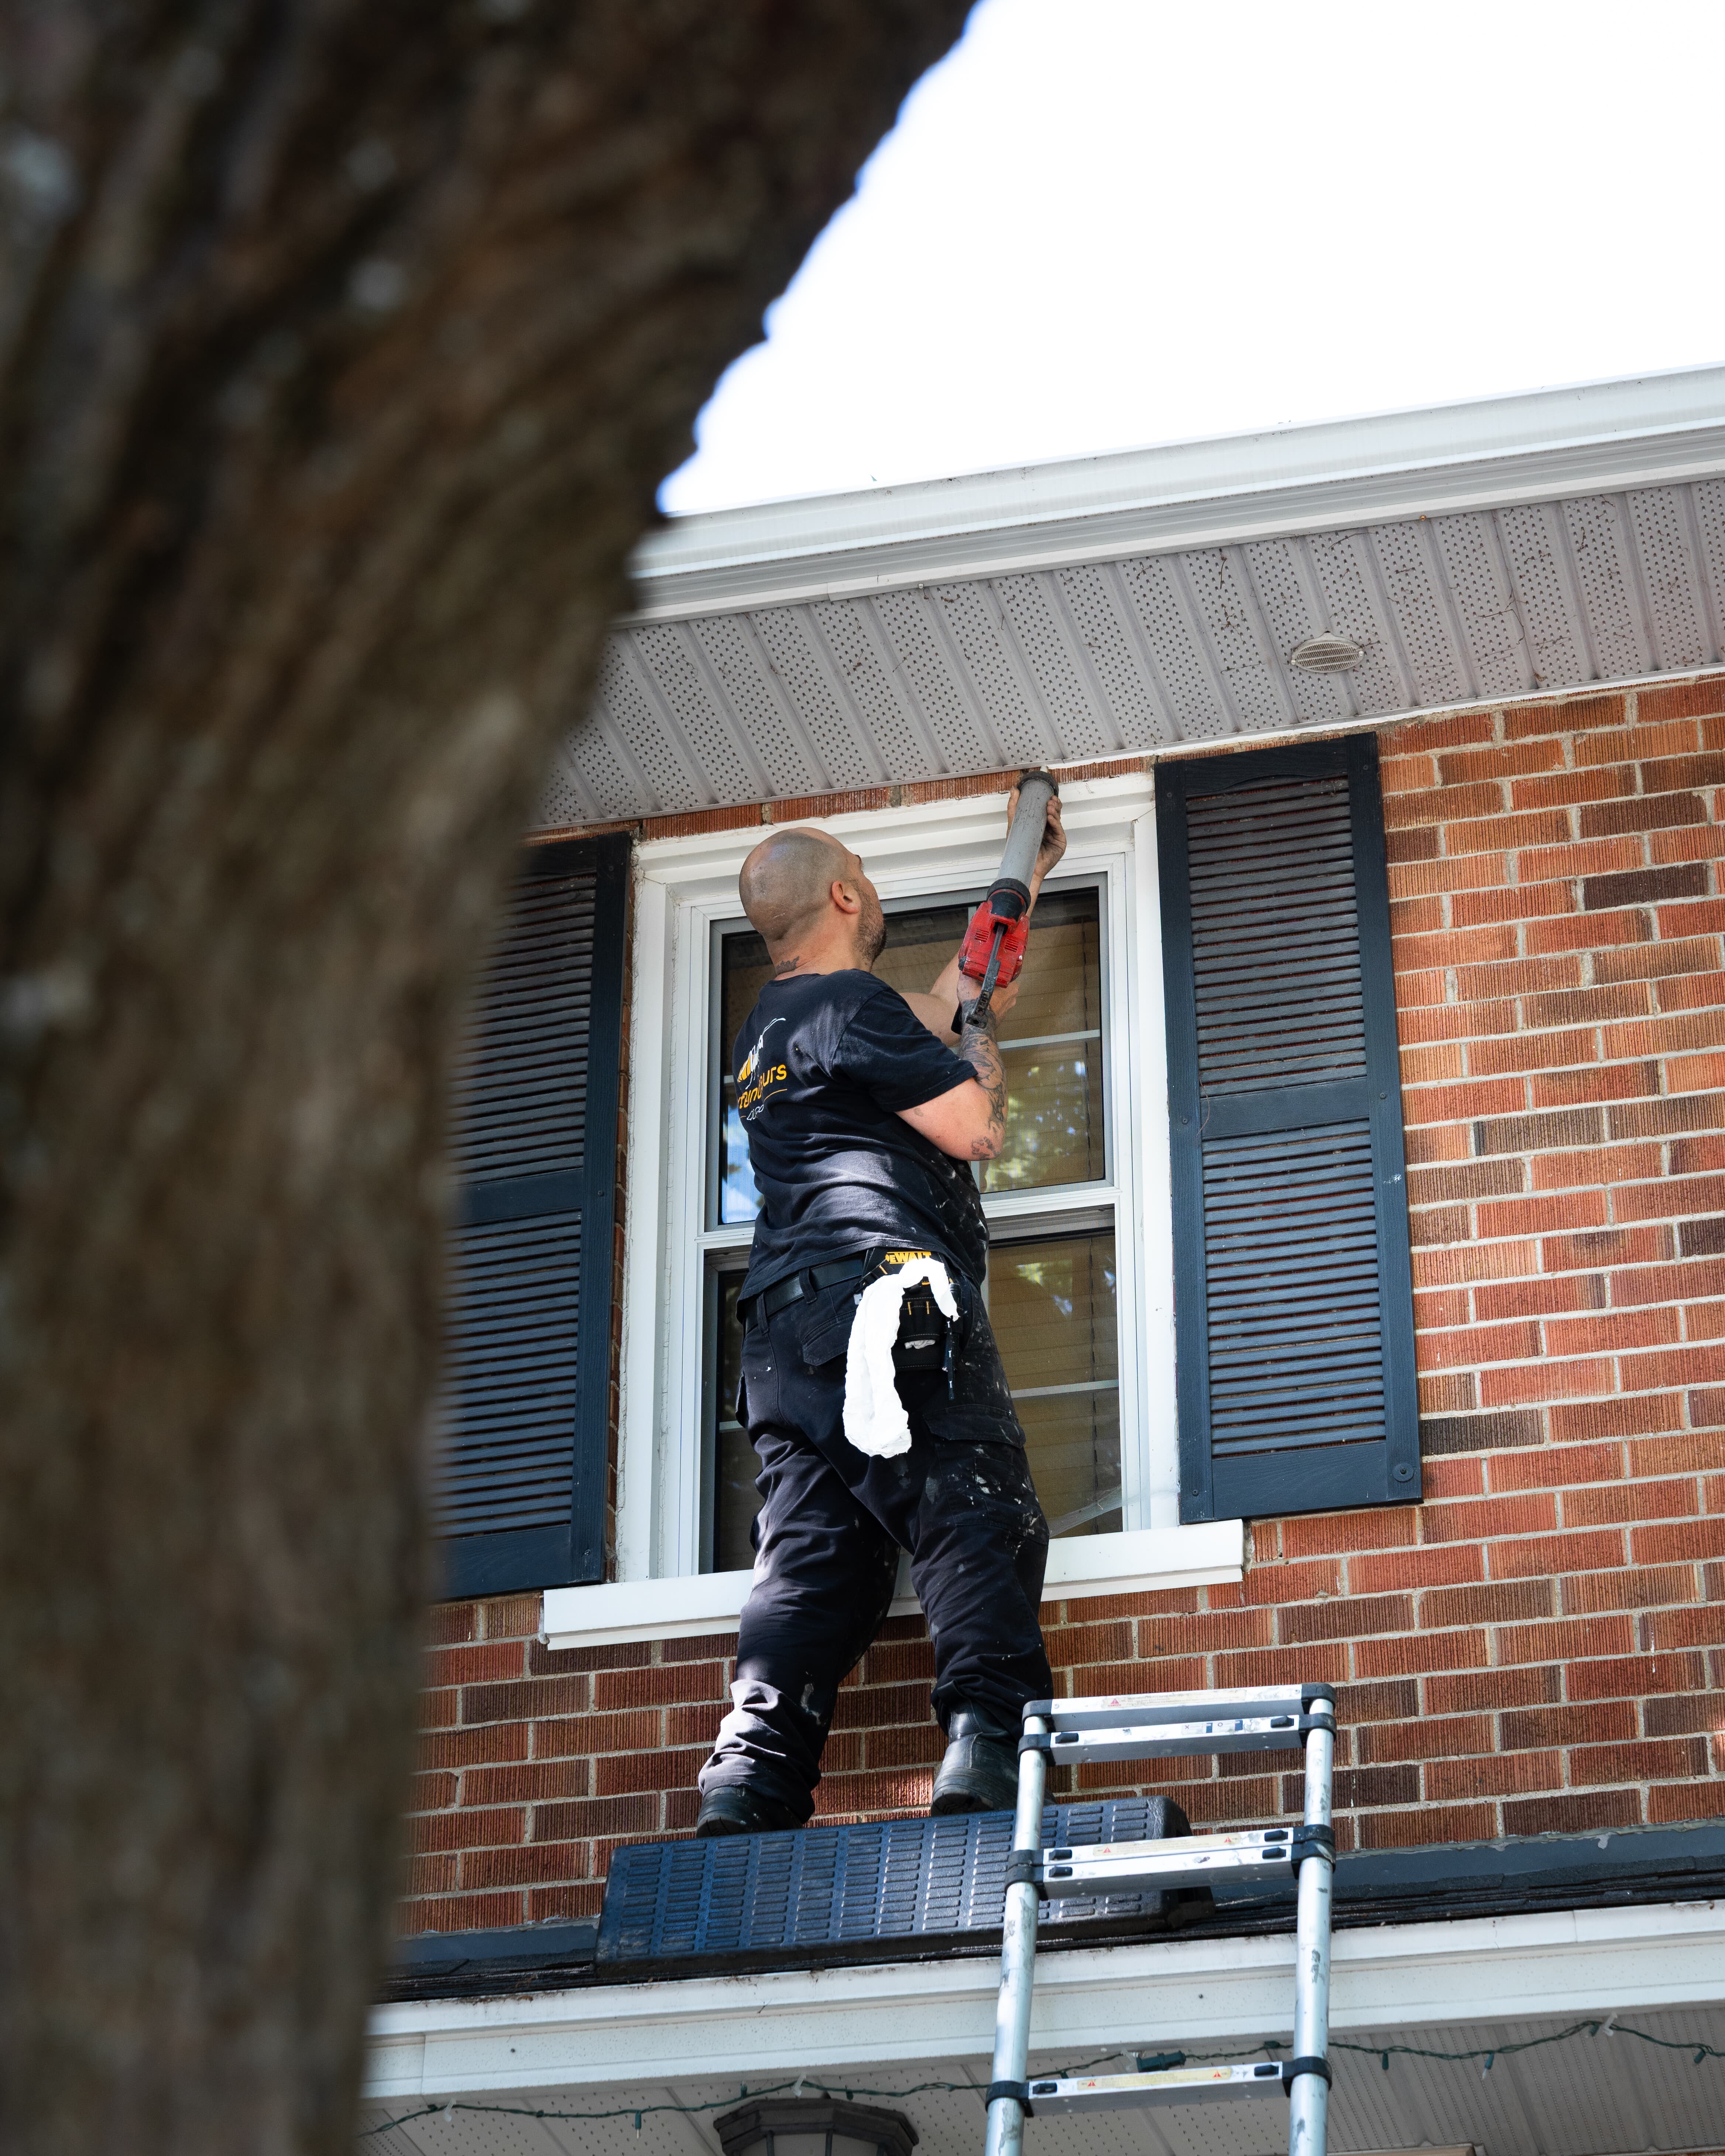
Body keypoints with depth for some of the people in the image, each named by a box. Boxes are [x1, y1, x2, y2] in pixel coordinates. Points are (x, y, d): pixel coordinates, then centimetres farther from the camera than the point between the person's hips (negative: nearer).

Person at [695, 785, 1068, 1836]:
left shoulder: (771, 1027, 29)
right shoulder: (850, 1004, -1)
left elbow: (923, 1024, 43)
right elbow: (973, 1128, -7)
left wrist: (1019, 888, 52)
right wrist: (985, 1027, 15)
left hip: (789, 1334, 9)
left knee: (810, 1557, 2)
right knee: (981, 1523, -12)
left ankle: (750, 1780, -10)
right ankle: (988, 1744, -26)